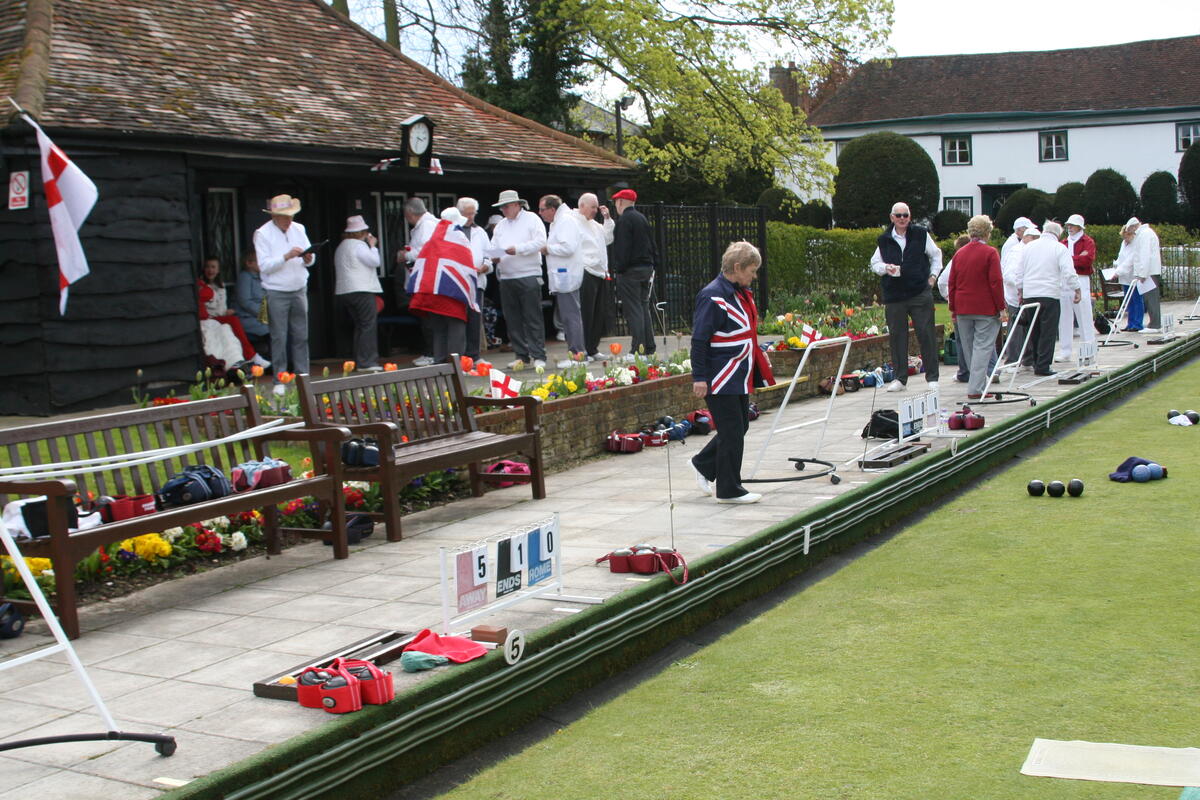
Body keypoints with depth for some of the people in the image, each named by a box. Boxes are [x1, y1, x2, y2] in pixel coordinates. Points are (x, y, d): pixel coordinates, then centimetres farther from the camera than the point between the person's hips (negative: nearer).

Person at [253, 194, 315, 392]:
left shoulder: (299, 229, 9)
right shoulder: (263, 234, -6)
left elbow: (310, 257, 11)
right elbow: (264, 265, -13)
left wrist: (308, 258, -12)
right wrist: (286, 257, -24)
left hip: (299, 290, 4)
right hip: (276, 293, -4)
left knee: (301, 336, 6)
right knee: (279, 338, -2)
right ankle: (279, 381, 3)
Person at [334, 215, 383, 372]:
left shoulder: (341, 247, 20)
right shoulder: (359, 245, -9)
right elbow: (375, 261, -11)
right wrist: (372, 246, 2)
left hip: (344, 292, 9)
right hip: (362, 291, -9)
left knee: (360, 327, 14)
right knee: (368, 326, -9)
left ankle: (360, 362, 14)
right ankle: (368, 362, -13)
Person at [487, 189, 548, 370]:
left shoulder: (531, 219, 2)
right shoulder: (500, 225, 19)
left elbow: (540, 242, -9)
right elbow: (494, 247, 14)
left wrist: (518, 249, -16)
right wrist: (494, 256, -8)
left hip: (529, 275, -6)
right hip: (506, 278, 6)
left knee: (533, 318, -5)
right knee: (513, 319, 6)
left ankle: (538, 356, -3)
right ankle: (521, 355, 13)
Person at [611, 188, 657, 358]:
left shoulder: (624, 220, -11)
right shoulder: (643, 218, 16)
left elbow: (622, 248, -17)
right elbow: (652, 244, 19)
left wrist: (619, 269, -14)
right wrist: (652, 264, 20)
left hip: (630, 271, -9)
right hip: (646, 268, 9)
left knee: (633, 310, -7)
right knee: (644, 308, 13)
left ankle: (638, 349, -10)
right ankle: (649, 348, 14)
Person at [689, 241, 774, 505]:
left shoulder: (742, 293, 11)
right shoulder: (713, 297, -19)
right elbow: (699, 340, -20)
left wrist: (758, 354, 18)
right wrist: (699, 377, -21)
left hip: (740, 377, 10)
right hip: (721, 380, -10)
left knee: (739, 426, 16)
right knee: (732, 432, -3)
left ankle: (703, 465, 33)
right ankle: (729, 489, 9)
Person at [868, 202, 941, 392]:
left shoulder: (921, 234, 4)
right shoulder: (884, 240, 7)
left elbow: (936, 255, 16)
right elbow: (874, 263, 15)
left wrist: (932, 276, 6)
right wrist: (885, 268, -5)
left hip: (920, 293, -2)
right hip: (893, 296, 2)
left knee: (926, 334, -2)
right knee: (896, 335, 3)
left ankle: (932, 377, 6)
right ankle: (900, 378, 13)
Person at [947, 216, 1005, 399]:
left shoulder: (959, 253, 8)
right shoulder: (990, 253, -8)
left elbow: (952, 283, 10)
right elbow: (996, 282, -12)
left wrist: (953, 309, 16)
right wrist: (1001, 307, -6)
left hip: (963, 309, 5)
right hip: (986, 309, -5)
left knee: (968, 348, 13)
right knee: (982, 347, -5)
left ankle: (977, 385, 22)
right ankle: (976, 388, -12)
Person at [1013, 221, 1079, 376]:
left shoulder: (1028, 247, 13)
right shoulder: (1059, 248, -1)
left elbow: (1019, 272, 15)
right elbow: (1069, 272, -9)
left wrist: (1021, 293, 23)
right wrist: (1076, 290, -1)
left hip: (1029, 293, 5)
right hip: (1050, 293, -5)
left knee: (1034, 331, 14)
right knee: (1048, 332, -2)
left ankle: (1036, 363, 19)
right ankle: (1042, 366, -6)